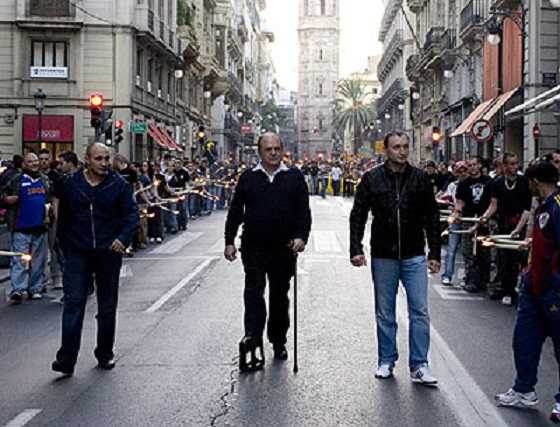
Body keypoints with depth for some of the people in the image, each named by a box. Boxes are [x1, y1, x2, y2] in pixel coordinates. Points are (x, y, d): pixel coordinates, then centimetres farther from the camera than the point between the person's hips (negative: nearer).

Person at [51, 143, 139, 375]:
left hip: (109, 253, 1)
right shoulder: (69, 184, 1)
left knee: (107, 305, 10)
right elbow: (63, 217, 10)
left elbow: (132, 214, -5)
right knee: (74, 302, -8)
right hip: (77, 253, 0)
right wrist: (65, 245, 8)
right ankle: (66, 358, -6)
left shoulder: (120, 185, -2)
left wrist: (123, 238, -21)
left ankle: (105, 354, 25)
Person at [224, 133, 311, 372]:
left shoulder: (294, 177, 4)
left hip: (284, 249, 1)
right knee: (254, 291, -12)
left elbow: (304, 211, 1)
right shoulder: (249, 177, 5)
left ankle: (278, 341, 22)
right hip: (253, 248, -1)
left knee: (280, 295, 10)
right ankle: (253, 337, -14)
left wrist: (301, 236, -14)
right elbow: (235, 211, 8)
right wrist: (229, 241, 4)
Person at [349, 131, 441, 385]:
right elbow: (357, 216, 1)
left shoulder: (420, 179, 2)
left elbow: (432, 218, 6)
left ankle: (419, 366, 7)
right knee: (384, 313, 10)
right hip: (383, 257, 0)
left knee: (420, 312, -1)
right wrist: (356, 249, -8)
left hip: (414, 256, 0)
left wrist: (435, 253, 3)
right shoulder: (372, 179, -1)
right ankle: (386, 362, 22)